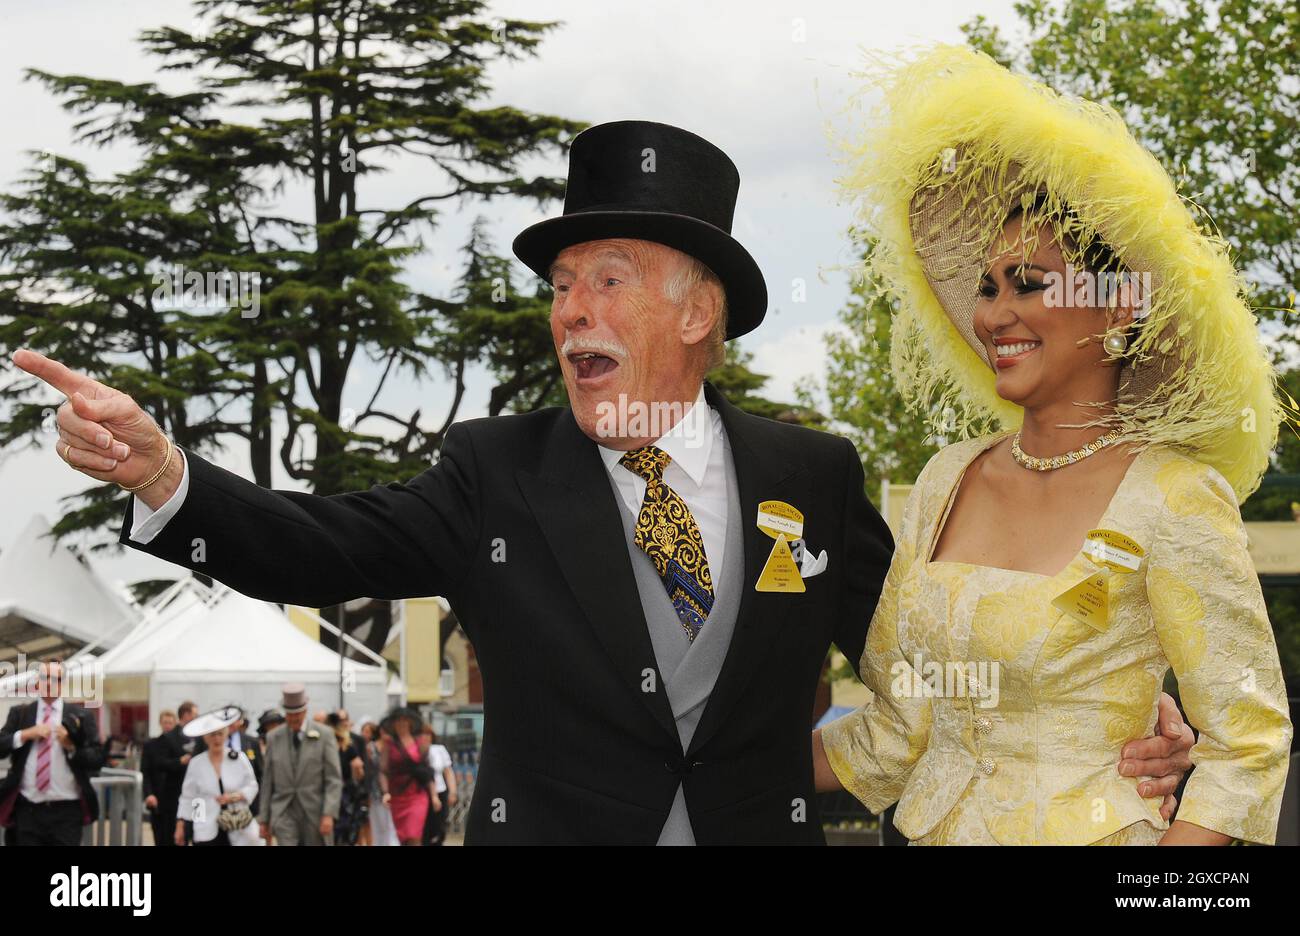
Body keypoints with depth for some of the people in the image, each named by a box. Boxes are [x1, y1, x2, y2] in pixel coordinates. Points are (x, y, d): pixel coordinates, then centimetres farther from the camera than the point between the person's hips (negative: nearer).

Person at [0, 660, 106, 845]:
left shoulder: (80, 716, 5)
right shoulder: (19, 713, 12)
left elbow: (98, 758, 0)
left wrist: (71, 747, -15)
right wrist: (26, 734, -10)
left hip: (66, 811, -2)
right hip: (28, 810, 2)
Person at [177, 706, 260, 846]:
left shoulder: (239, 758, 1)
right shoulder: (196, 764, 1)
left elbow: (252, 786, 6)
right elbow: (188, 797, 6)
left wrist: (235, 796, -12)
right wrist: (180, 827, 4)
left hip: (238, 831, 1)